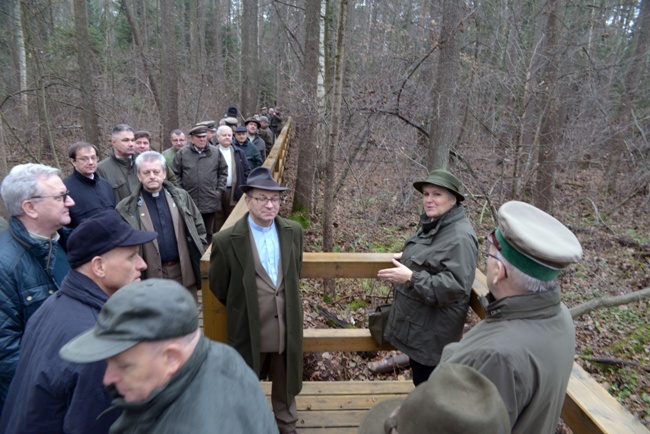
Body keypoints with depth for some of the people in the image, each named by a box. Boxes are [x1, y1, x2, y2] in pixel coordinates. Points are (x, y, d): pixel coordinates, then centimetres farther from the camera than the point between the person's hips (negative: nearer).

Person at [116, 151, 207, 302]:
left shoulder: (181, 197, 3)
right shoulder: (127, 208, -6)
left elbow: (198, 227, 10)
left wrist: (199, 256, 5)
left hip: (185, 272, 2)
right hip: (151, 277, -2)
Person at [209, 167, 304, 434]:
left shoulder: (293, 232, -4)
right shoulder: (226, 240, -16)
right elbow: (218, 287, -3)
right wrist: (241, 310, 8)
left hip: (287, 327, 3)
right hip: (248, 330, -3)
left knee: (286, 385, 23)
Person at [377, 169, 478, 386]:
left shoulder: (460, 237, -24)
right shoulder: (432, 226, 8)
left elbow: (455, 285, -30)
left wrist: (410, 278, -34)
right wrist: (408, 257, 11)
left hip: (434, 331, -10)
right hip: (416, 323, 10)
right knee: (420, 383, 25)